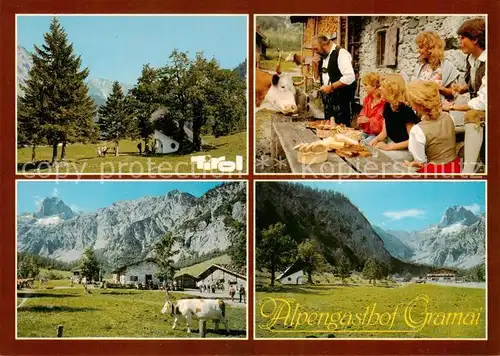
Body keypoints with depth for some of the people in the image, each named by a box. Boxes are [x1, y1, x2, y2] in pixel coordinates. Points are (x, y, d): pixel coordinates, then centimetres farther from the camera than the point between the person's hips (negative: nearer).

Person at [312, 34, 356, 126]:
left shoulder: (341, 53, -13)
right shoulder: (323, 57, 13)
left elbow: (350, 77, -22)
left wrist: (331, 87, -19)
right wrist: (316, 65, 3)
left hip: (341, 101, -8)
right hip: (328, 101, 9)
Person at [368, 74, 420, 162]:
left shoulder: (406, 110, -21)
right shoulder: (387, 106, 3)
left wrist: (389, 147, -20)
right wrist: (376, 139, -11)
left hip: (407, 150, -8)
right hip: (392, 144, 8)